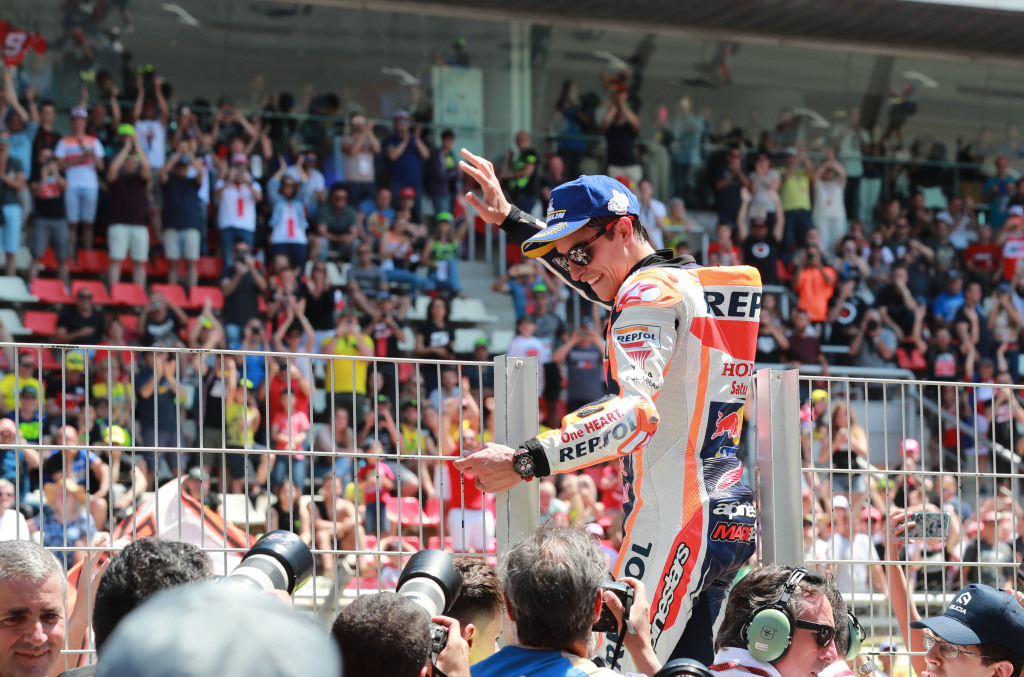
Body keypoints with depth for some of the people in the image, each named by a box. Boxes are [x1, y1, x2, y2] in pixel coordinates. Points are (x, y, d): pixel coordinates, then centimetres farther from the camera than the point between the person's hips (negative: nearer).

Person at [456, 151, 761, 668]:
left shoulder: (651, 291, -11)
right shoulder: (686, 279, 17)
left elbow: (638, 413, -26)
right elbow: (599, 279, 37)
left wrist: (525, 461, -32)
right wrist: (510, 219, 35)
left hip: (677, 522, -10)